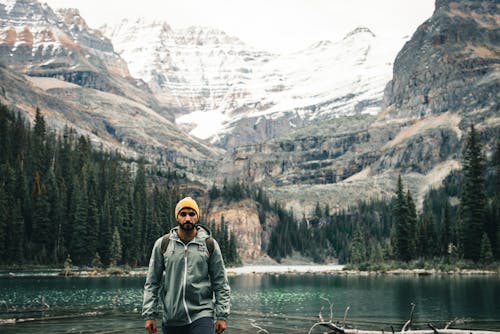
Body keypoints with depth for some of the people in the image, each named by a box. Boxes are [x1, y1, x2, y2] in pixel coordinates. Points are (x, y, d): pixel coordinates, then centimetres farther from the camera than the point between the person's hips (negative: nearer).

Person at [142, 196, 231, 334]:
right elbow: (152, 282, 5)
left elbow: (220, 283, 3)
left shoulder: (210, 244, 2)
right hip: (171, 319, 2)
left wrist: (222, 316, -1)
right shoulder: (162, 244, 3)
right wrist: (149, 315, -1)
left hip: (201, 317, -2)